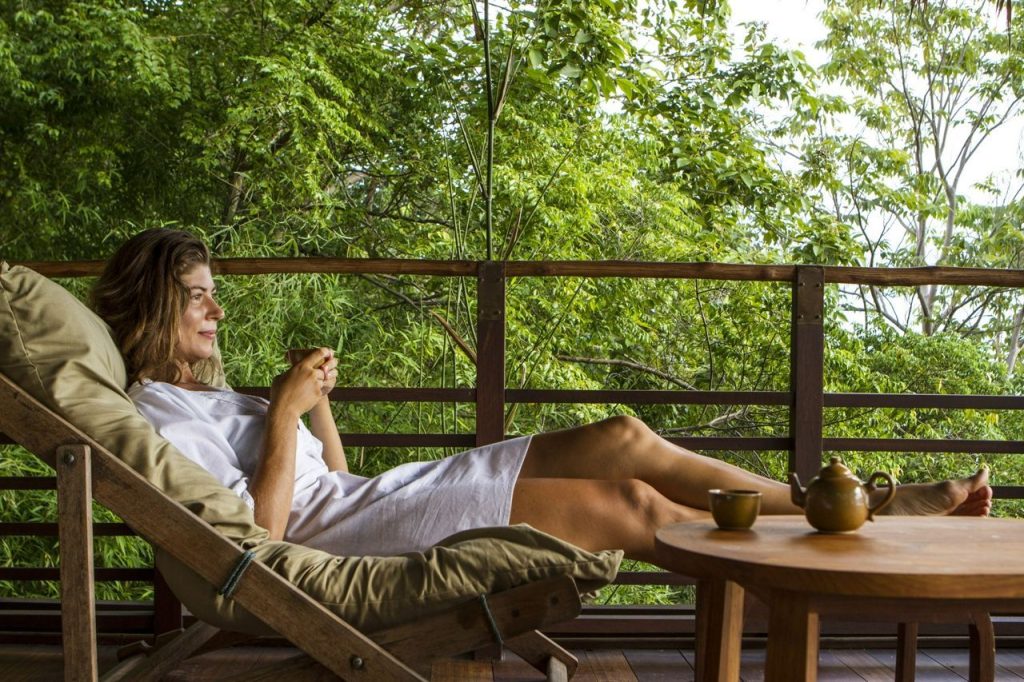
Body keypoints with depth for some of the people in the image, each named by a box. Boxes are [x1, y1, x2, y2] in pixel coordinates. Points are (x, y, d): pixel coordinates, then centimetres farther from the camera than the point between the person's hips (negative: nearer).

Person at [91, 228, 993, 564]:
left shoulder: (206, 397, 23)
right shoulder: (157, 416, -6)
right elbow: (263, 530, -18)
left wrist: (317, 400, 9)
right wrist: (286, 411, -15)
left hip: (369, 503, 9)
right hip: (355, 542, -9)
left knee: (627, 440, -3)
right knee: (625, 505, -17)